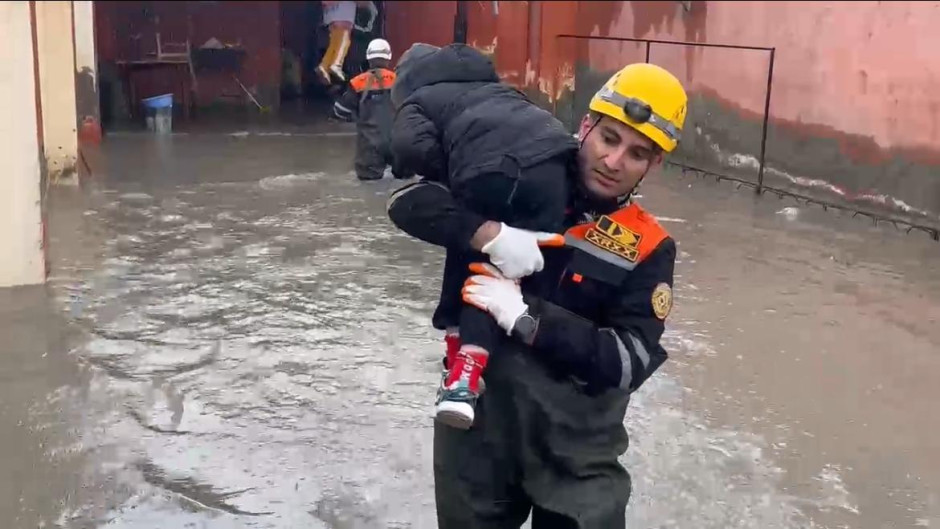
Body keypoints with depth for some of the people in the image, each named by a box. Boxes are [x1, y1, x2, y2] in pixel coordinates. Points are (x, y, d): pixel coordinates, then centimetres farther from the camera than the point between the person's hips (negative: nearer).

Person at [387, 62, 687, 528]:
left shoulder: (648, 249, -6)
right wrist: (492, 235, -24)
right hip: (475, 420, 1)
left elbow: (629, 361, -15)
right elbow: (409, 202, -8)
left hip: (575, 446, -1)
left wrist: (526, 318, -24)